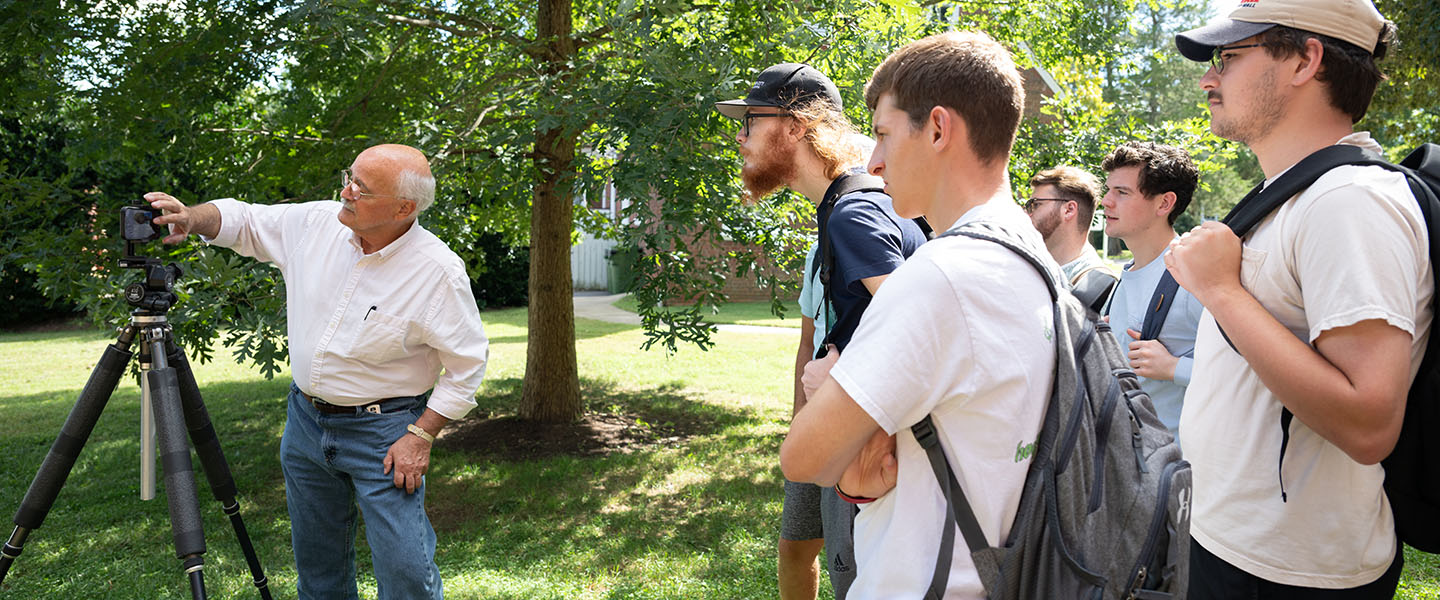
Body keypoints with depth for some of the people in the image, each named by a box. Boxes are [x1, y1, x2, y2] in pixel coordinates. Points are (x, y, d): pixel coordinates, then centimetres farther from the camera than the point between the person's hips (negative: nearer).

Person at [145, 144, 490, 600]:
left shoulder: (438, 271, -20)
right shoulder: (316, 224, -6)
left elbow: (467, 363, -14)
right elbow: (243, 221, 10)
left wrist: (421, 435, -16)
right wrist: (193, 217, -11)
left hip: (381, 431, -5)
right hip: (306, 420, 6)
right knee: (316, 562, 19)